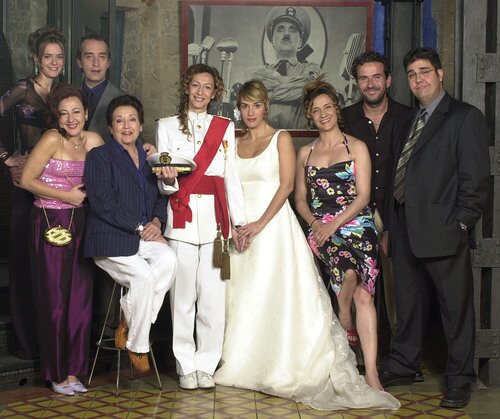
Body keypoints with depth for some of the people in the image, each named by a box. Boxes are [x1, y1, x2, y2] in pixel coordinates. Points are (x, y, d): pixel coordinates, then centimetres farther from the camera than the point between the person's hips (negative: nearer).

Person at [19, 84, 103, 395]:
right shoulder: (52, 139, -10)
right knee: (54, 300, 2)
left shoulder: (92, 141, 6)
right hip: (50, 223, -5)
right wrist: (66, 196, -12)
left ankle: (73, 371, 18)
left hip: (79, 223, 5)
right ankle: (57, 374, 15)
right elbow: (27, 180, -11)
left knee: (81, 298, 6)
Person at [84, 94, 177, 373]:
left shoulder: (150, 158, 19)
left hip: (145, 237, 5)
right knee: (144, 275, -29)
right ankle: (137, 345, -6)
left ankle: (129, 326, -12)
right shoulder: (99, 157, 1)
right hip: (111, 239, -5)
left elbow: (162, 198, 20)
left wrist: (156, 221, -3)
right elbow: (103, 203, -11)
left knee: (169, 259, -27)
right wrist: (140, 227, -14)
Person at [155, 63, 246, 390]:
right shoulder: (167, 126, 10)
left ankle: (206, 365, 9)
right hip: (182, 219, -1)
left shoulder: (225, 127, 14)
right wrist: (167, 180, -17)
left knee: (213, 295, -2)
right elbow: (163, 184, 6)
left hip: (215, 219, 1)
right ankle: (186, 366, 9)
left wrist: (240, 220, 2)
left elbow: (232, 177, 10)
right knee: (183, 295, -1)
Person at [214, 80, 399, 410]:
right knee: (243, 299, 4)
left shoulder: (281, 139, 1)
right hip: (241, 229, 4)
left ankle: (282, 368, -1)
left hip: (274, 225, -4)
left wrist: (260, 224, -17)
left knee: (275, 295, -8)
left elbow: (286, 185, -8)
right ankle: (246, 367, 12)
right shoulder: (235, 144, 15)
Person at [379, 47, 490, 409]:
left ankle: (460, 379, 15)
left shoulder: (466, 118, -4)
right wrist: (390, 225, 8)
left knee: (456, 308, 4)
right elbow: (400, 175, 14)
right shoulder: (409, 119, 17)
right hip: (406, 230, 7)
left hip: (443, 231, -7)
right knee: (408, 304, 17)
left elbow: (477, 178, -9)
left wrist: (461, 224, -14)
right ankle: (402, 366, 30)